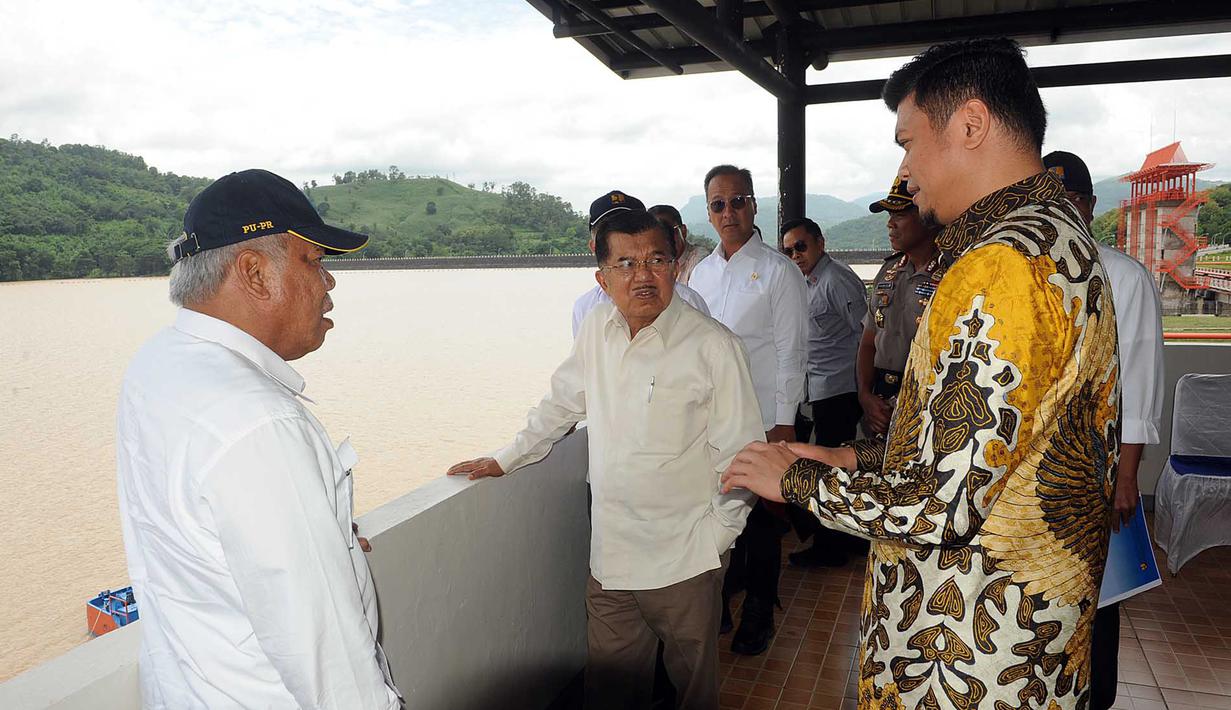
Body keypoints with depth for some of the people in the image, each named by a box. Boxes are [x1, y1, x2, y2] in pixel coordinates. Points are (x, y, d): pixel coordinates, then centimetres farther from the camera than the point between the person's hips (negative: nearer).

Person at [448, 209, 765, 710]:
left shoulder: (713, 346, -14)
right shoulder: (597, 329, 1)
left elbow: (738, 455, -8)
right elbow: (561, 404, 16)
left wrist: (716, 535, -6)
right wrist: (504, 460, 18)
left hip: (685, 560, -4)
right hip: (609, 553, 5)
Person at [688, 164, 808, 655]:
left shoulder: (778, 271, -5)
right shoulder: (701, 272, 11)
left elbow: (790, 351, -8)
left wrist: (784, 422, -11)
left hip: (760, 419, -5)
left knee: (761, 519, 6)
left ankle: (759, 616, 24)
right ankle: (718, 606, 31)